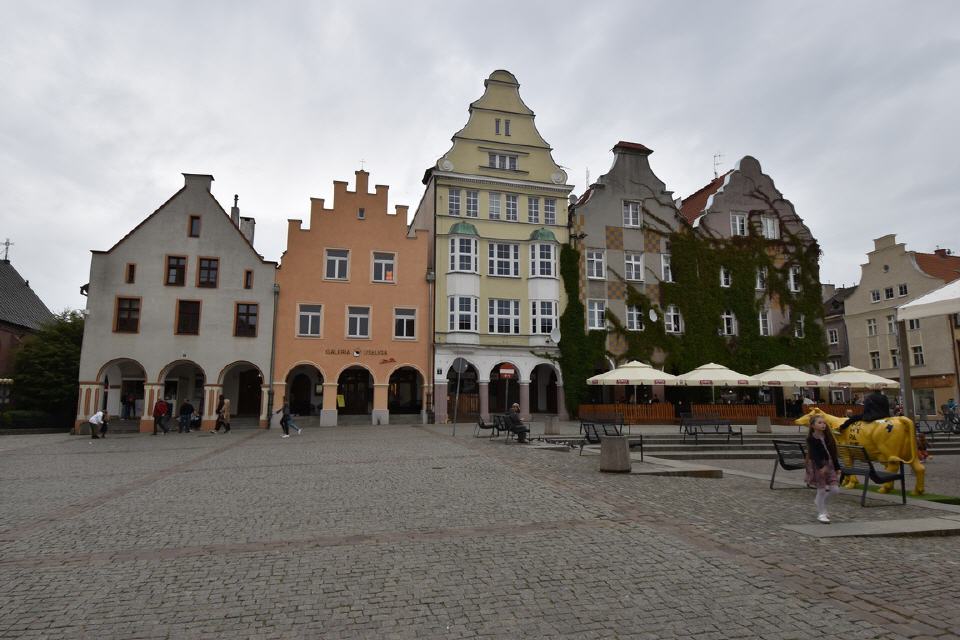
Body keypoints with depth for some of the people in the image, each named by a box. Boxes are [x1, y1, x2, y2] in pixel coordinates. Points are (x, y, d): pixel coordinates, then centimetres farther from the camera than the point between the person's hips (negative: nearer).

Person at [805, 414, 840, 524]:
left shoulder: (828, 437, 6)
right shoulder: (811, 439, -12)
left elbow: (833, 453, 11)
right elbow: (814, 454, -20)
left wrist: (837, 467, 11)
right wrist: (821, 466, -31)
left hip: (829, 464, 6)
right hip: (817, 466, -6)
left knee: (835, 490, 2)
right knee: (821, 490, -1)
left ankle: (819, 501, 28)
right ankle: (821, 513, 14)